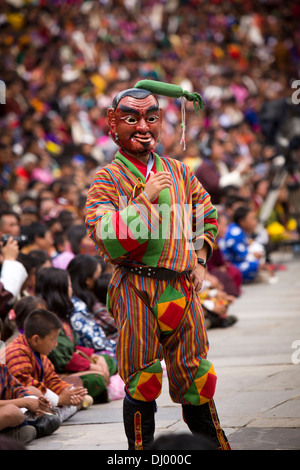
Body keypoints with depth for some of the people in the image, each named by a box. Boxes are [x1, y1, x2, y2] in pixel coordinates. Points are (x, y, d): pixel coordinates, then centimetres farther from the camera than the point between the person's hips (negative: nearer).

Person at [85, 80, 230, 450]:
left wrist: (200, 260, 14)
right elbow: (109, 244, -13)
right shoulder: (107, 180, -1)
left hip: (183, 288, 4)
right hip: (136, 291, -4)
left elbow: (207, 217, 27)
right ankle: (141, 450, 13)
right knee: (142, 381, 0)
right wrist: (145, 198, -16)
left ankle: (215, 446, 22)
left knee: (195, 377, 10)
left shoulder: (179, 172, 12)